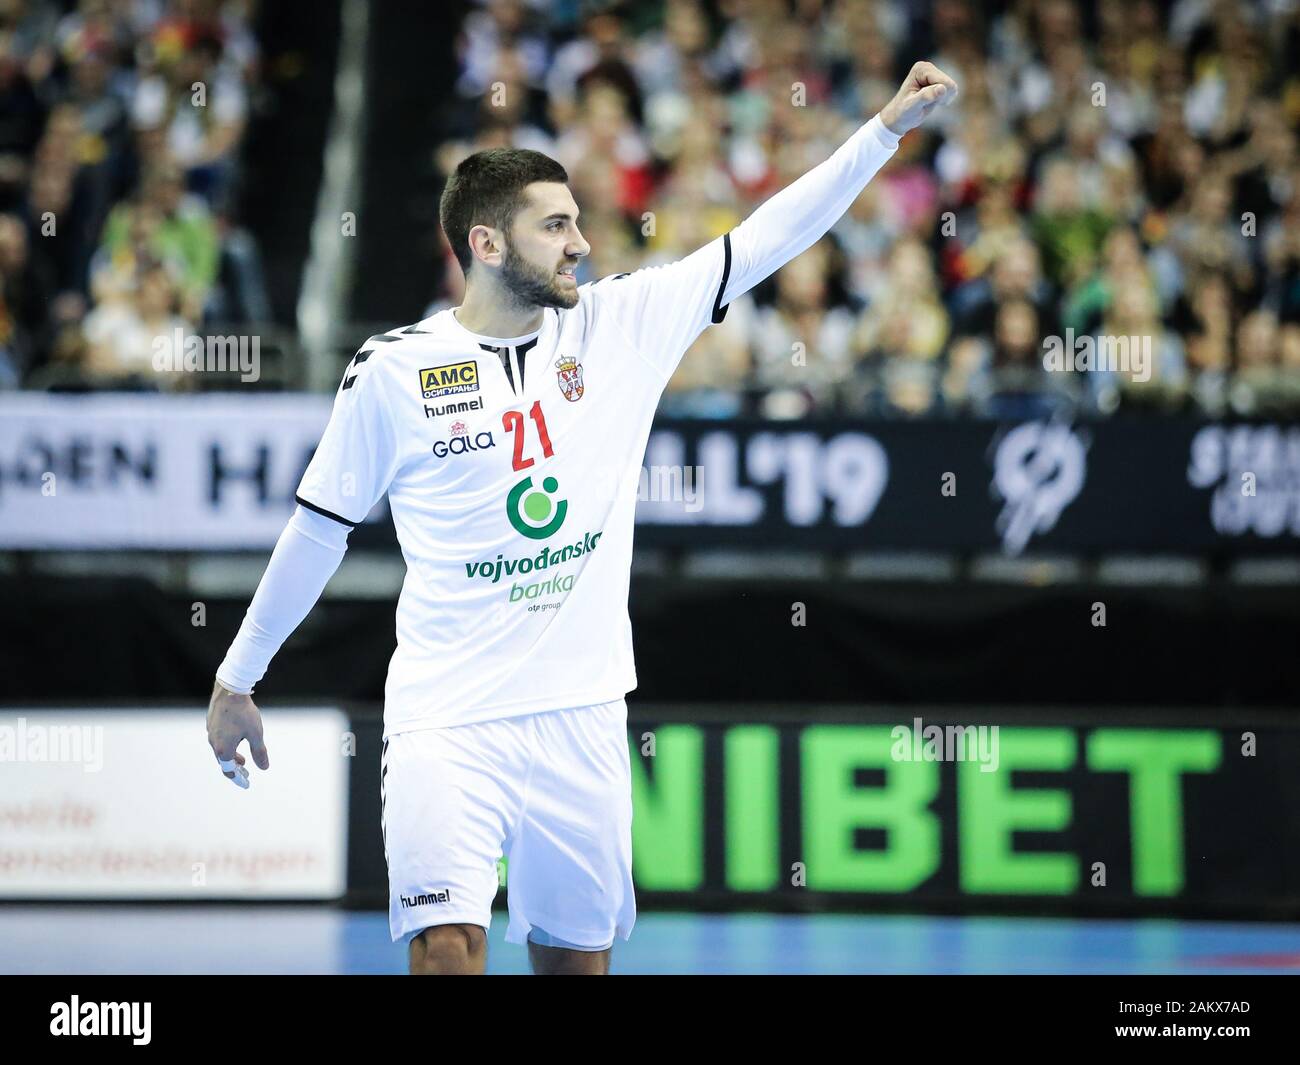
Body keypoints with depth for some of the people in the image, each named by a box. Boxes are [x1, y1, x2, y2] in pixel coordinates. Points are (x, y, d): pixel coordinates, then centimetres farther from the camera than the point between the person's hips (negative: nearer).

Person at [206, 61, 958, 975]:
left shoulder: (622, 324, 3)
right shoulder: (393, 371, -4)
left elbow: (766, 238, 1)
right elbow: (319, 529, 5)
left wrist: (890, 127, -5)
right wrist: (238, 678, 11)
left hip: (582, 719, 3)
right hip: (448, 721, -3)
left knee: (578, 953, 9)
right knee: (448, 945, -19)